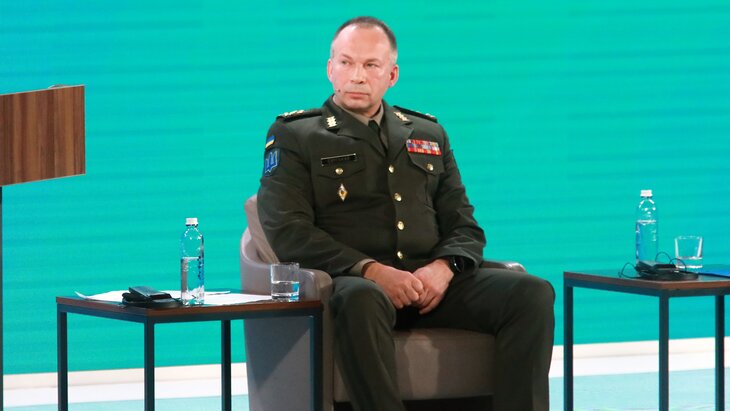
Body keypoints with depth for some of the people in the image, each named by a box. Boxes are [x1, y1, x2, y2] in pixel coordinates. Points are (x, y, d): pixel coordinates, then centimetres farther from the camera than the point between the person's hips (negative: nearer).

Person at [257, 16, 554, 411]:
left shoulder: (428, 134, 24)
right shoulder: (295, 135, 10)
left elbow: (464, 226, 19)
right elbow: (288, 230, -3)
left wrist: (444, 267, -6)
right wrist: (371, 270, -17)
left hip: (431, 283, 4)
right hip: (349, 281, -4)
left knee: (532, 292, -22)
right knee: (362, 299, -42)